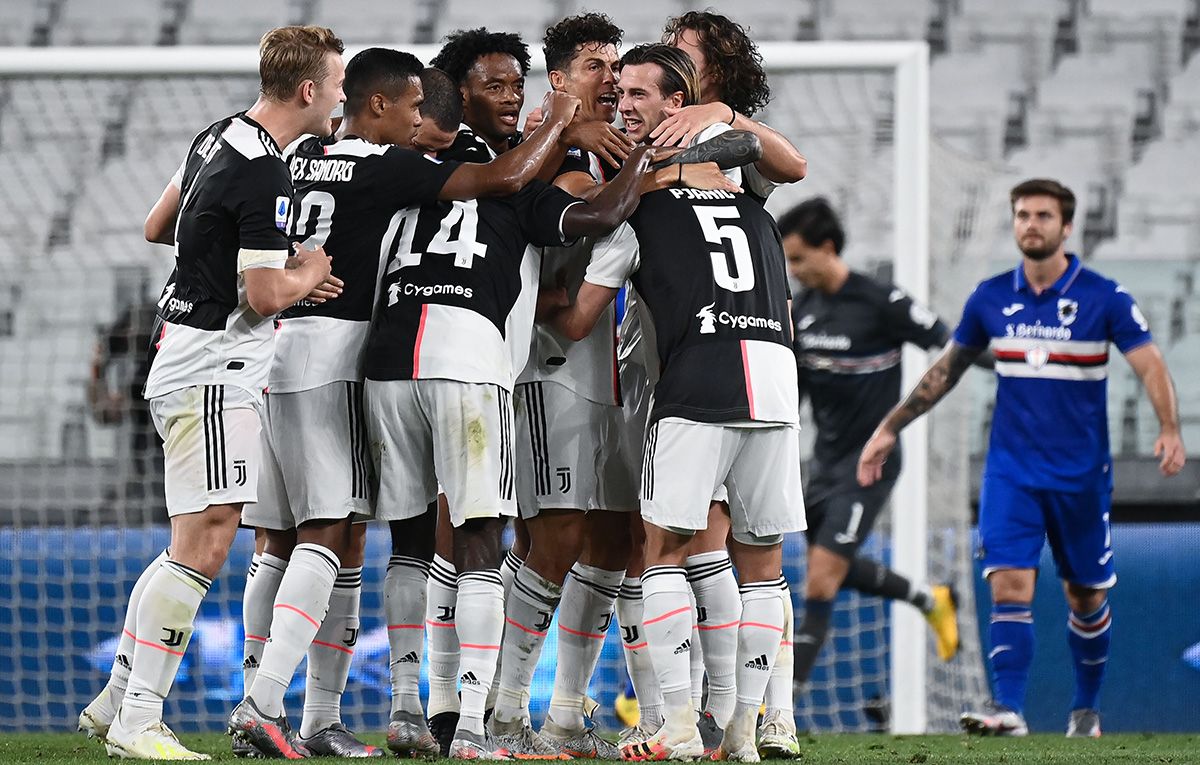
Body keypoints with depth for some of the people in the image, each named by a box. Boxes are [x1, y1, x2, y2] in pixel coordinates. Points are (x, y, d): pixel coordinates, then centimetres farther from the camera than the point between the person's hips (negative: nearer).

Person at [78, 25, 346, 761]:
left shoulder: (219, 139, 10)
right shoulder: (265, 175, -19)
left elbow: (158, 226, 23)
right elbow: (265, 296, -21)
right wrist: (310, 271, 0)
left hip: (184, 361, 10)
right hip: (214, 372, -10)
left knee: (196, 546, 14)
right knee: (203, 546, -10)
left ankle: (115, 701, 16)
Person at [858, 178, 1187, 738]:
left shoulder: (1104, 298, -6)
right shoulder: (990, 298, 3)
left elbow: (1149, 365, -10)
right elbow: (946, 370, 14)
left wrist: (1170, 430, -28)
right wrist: (889, 429, 13)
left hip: (1081, 475, -1)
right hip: (1010, 470, 1)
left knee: (1086, 597, 9)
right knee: (1009, 584, -15)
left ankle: (1086, 709, 26)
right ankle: (1007, 708, -21)